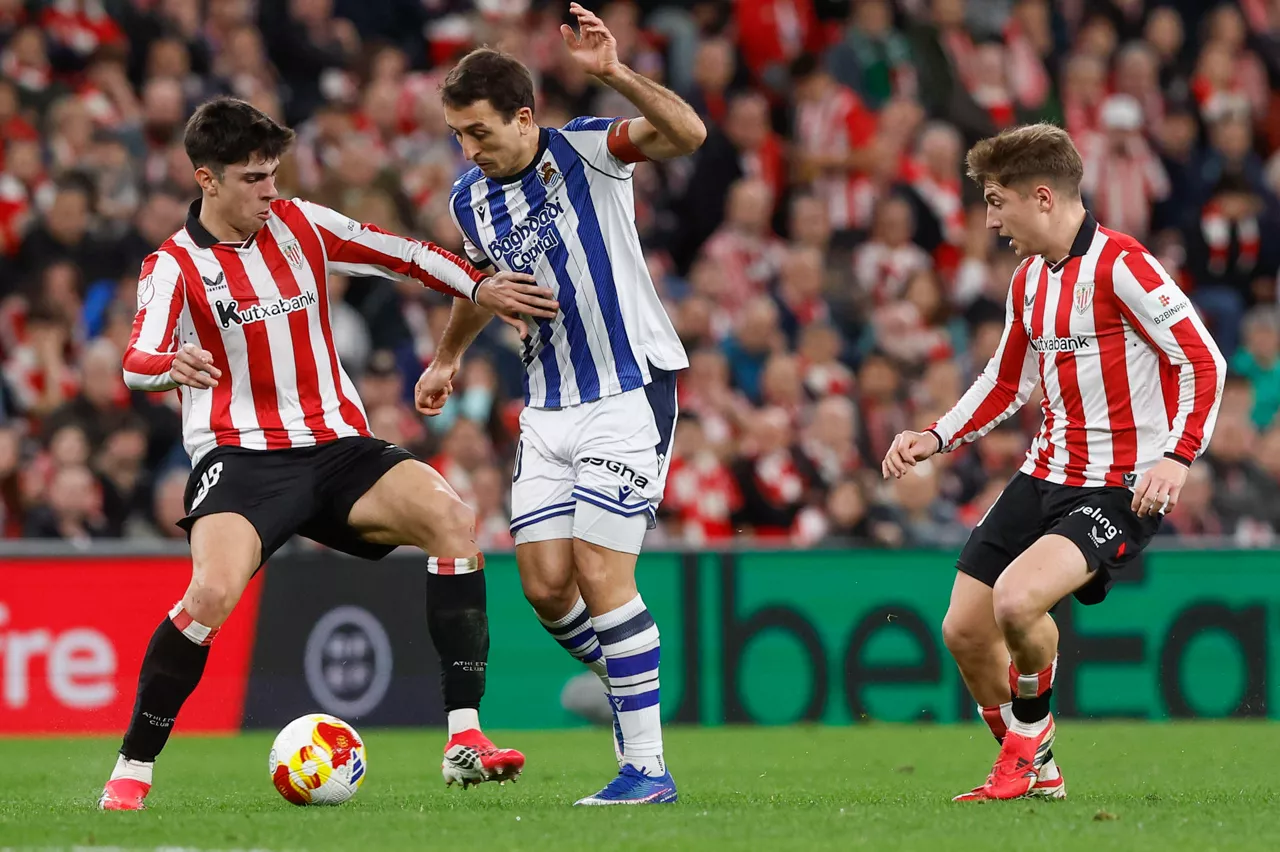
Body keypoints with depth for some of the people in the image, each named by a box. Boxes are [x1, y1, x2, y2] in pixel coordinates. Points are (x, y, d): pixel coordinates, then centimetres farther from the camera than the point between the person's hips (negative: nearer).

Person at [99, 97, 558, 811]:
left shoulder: (299, 225, 10)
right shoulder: (173, 267, -2)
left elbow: (400, 255, 17)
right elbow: (137, 362, -18)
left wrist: (481, 289, 6)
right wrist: (172, 365, -41)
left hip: (339, 449, 4)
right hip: (241, 458, -4)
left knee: (451, 516, -23)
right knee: (213, 593, -31)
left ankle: (465, 739, -24)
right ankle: (131, 771, -12)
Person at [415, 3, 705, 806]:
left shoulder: (583, 152, -12)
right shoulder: (471, 199, 5)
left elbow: (688, 134, -31)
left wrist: (614, 74, -44)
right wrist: (448, 357, 36)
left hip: (628, 393, -6)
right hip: (548, 405, 7)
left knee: (600, 571, -12)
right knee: (545, 583, -1)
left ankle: (647, 767, -5)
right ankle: (635, 698, 24)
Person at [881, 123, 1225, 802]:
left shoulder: (1120, 264, -15)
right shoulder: (1029, 281, 11)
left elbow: (1203, 360, -17)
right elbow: (1007, 383, 25)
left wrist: (1177, 455, -27)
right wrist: (935, 439, 14)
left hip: (1120, 486, -9)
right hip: (1044, 476, 9)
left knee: (1017, 600, -29)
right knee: (964, 629, 4)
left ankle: (1029, 740, 0)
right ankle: (1034, 772, 24)